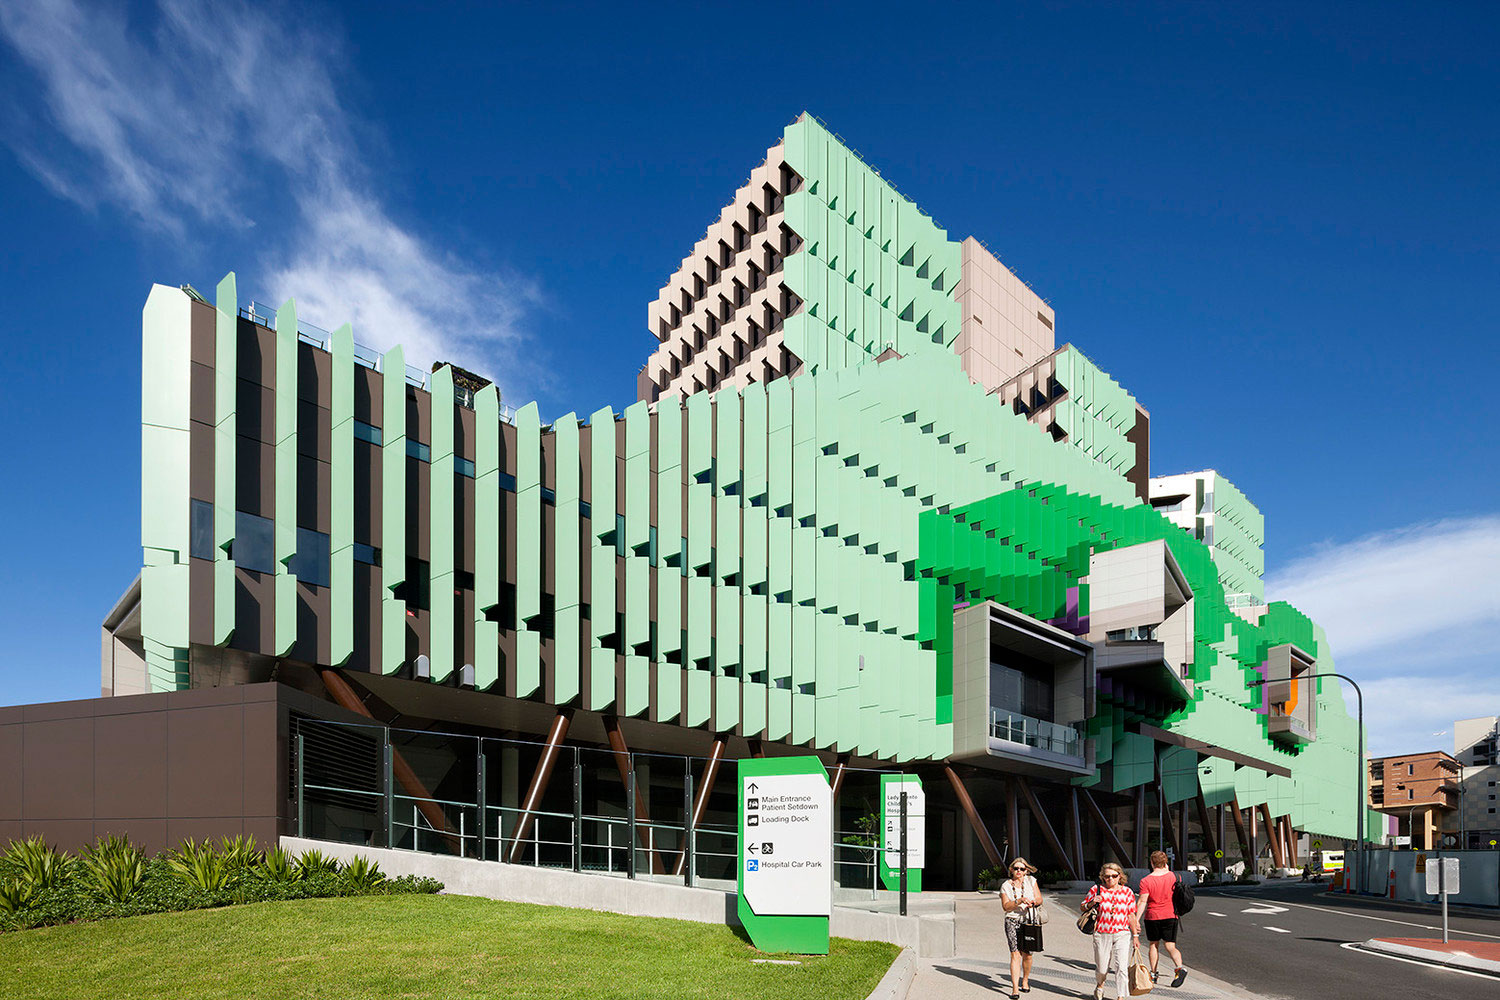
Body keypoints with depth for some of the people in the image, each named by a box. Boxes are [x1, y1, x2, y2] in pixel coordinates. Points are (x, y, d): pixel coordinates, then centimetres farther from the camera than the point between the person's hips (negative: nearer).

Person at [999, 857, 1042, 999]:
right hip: (1012, 921, -1)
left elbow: (1039, 899, 3)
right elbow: (1006, 906, -7)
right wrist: (1019, 901, -21)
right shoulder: (1005, 885, 3)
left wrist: (1032, 902, -18)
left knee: (1027, 954, 4)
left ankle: (1025, 980, 31)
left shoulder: (1031, 880, 5)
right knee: (1015, 954, -10)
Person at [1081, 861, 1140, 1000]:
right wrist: (1092, 903, -13)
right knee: (1102, 968, 6)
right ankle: (1099, 986, 38)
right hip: (1102, 934, 0)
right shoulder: (1096, 890, 0)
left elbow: (1131, 915, 9)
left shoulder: (1127, 892, 4)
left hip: (1122, 934, 0)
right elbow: (1081, 908, 7)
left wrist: (1135, 936, 7)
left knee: (1122, 966, -13)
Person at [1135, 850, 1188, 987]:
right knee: (1170, 946, 3)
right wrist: (1167, 871, 20)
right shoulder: (1172, 876, -2)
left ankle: (1153, 974, 18)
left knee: (1154, 945, 15)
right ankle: (1180, 968, -22)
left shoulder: (1146, 881, -12)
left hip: (1152, 917, -2)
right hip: (1170, 916, 2)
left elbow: (1142, 902, -14)